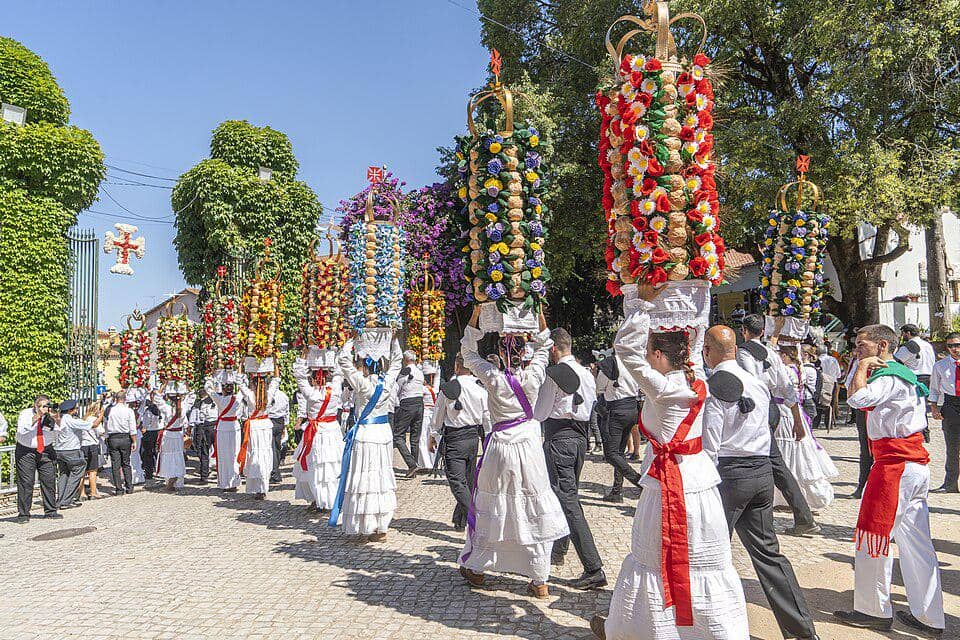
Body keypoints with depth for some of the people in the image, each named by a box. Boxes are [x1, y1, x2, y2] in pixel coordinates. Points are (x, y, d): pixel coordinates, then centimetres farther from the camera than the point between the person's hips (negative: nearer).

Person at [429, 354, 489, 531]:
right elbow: (487, 417, 2)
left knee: (457, 482, -4)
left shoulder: (448, 387, -10)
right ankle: (460, 520, 28)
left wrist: (433, 436, 13)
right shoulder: (481, 388, -2)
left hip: (454, 439, -5)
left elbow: (438, 415, -1)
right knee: (469, 481, 15)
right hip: (474, 437, 5)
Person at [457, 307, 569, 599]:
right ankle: (540, 581, 13)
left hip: (500, 447, -1)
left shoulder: (493, 378, -13)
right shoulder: (533, 376, -9)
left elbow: (468, 351, 0)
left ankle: (476, 568, 31)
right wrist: (538, 310, 7)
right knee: (533, 512, 7)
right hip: (529, 446, 1)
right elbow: (544, 346, 9)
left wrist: (476, 311, -2)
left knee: (492, 507, 15)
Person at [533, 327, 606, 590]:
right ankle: (558, 550, 40)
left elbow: (540, 413, -8)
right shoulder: (586, 373, 9)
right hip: (580, 436, 9)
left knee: (568, 502, -8)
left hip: (558, 438, -9)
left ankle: (594, 569, -11)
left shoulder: (553, 374, -14)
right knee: (569, 494, 22)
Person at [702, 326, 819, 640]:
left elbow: (709, 445, -14)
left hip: (727, 473, -7)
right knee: (767, 552, 15)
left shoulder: (712, 387, -14)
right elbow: (765, 427, 15)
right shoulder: (759, 384, 8)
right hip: (763, 472, 7)